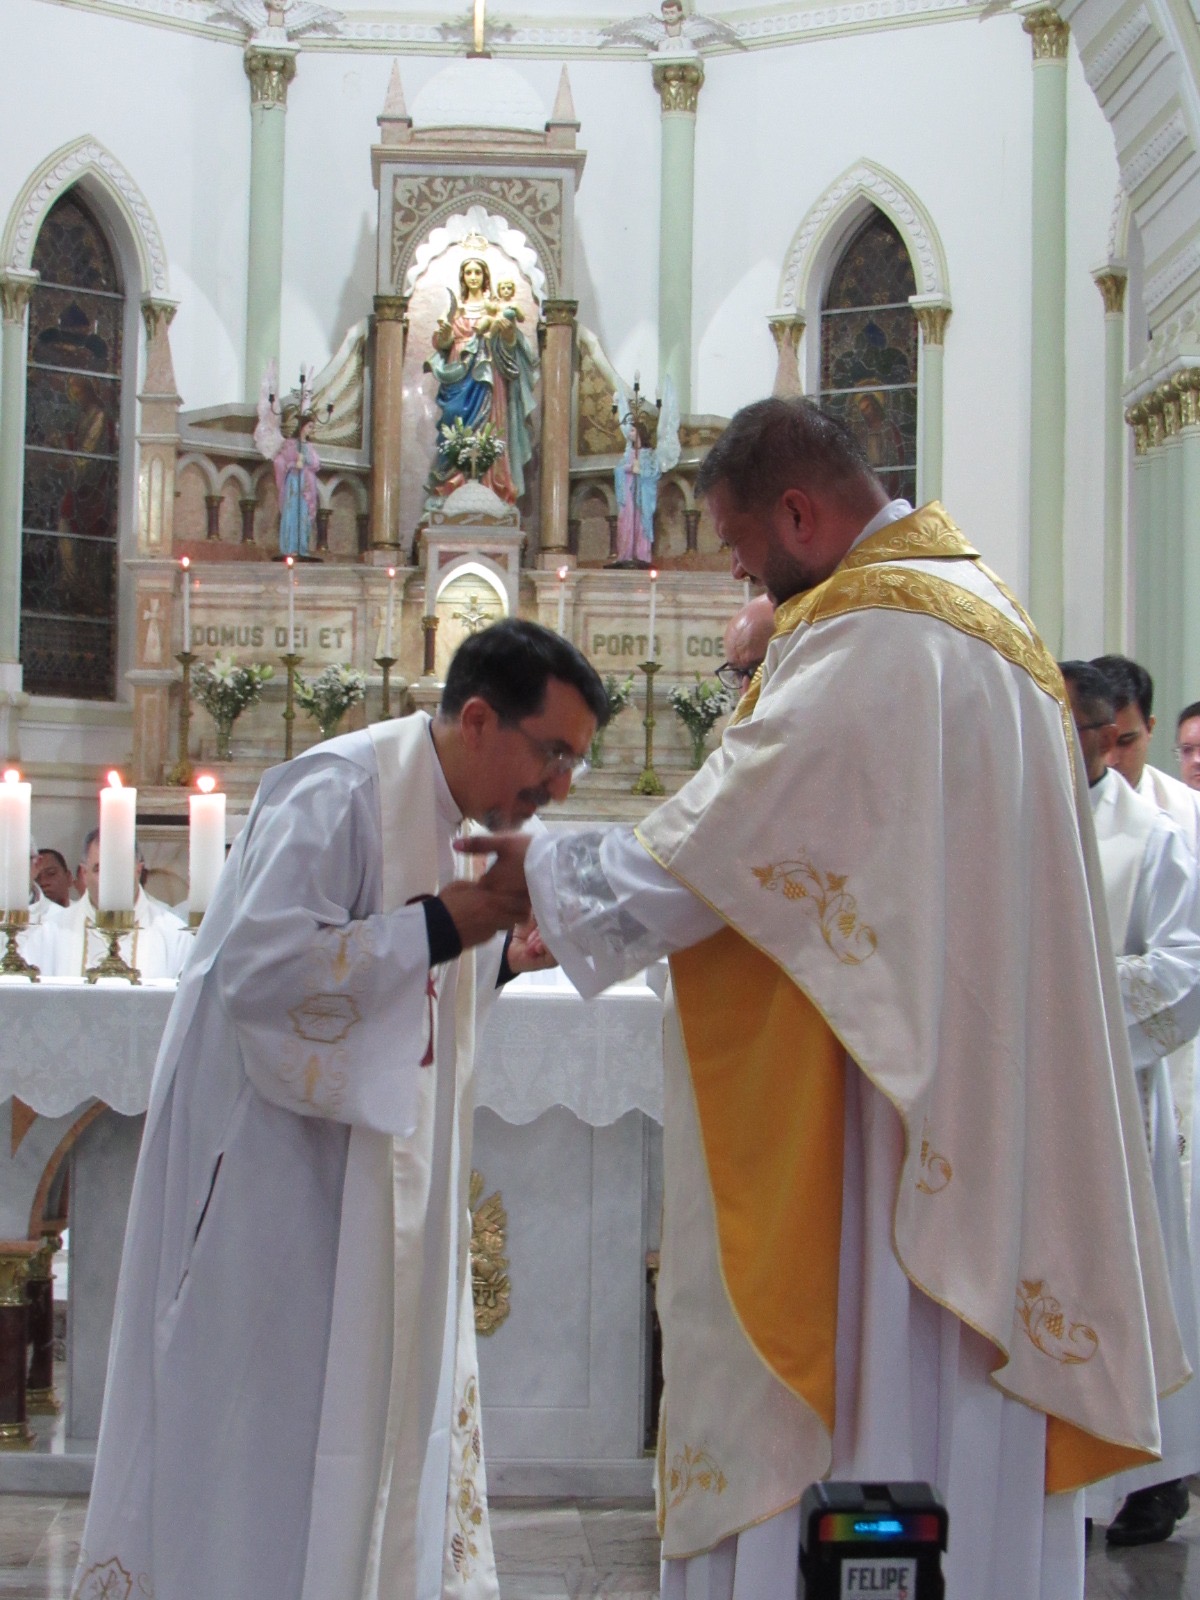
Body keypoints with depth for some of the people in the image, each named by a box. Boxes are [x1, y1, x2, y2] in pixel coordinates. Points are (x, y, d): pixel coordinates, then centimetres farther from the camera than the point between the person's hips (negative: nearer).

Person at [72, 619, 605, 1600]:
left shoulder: (457, 817, 9)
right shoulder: (340, 791, -19)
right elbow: (262, 969, -29)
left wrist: (503, 957, 0)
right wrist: (445, 923, -25)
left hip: (376, 1178, 9)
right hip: (274, 1171, -9)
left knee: (379, 1403, 13)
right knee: (266, 1435, 0)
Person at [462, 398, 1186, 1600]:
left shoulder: (870, 634, -16)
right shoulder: (981, 607, 16)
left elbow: (721, 839, -17)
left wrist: (545, 868, -4)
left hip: (888, 1104, -10)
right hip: (986, 1105, 10)